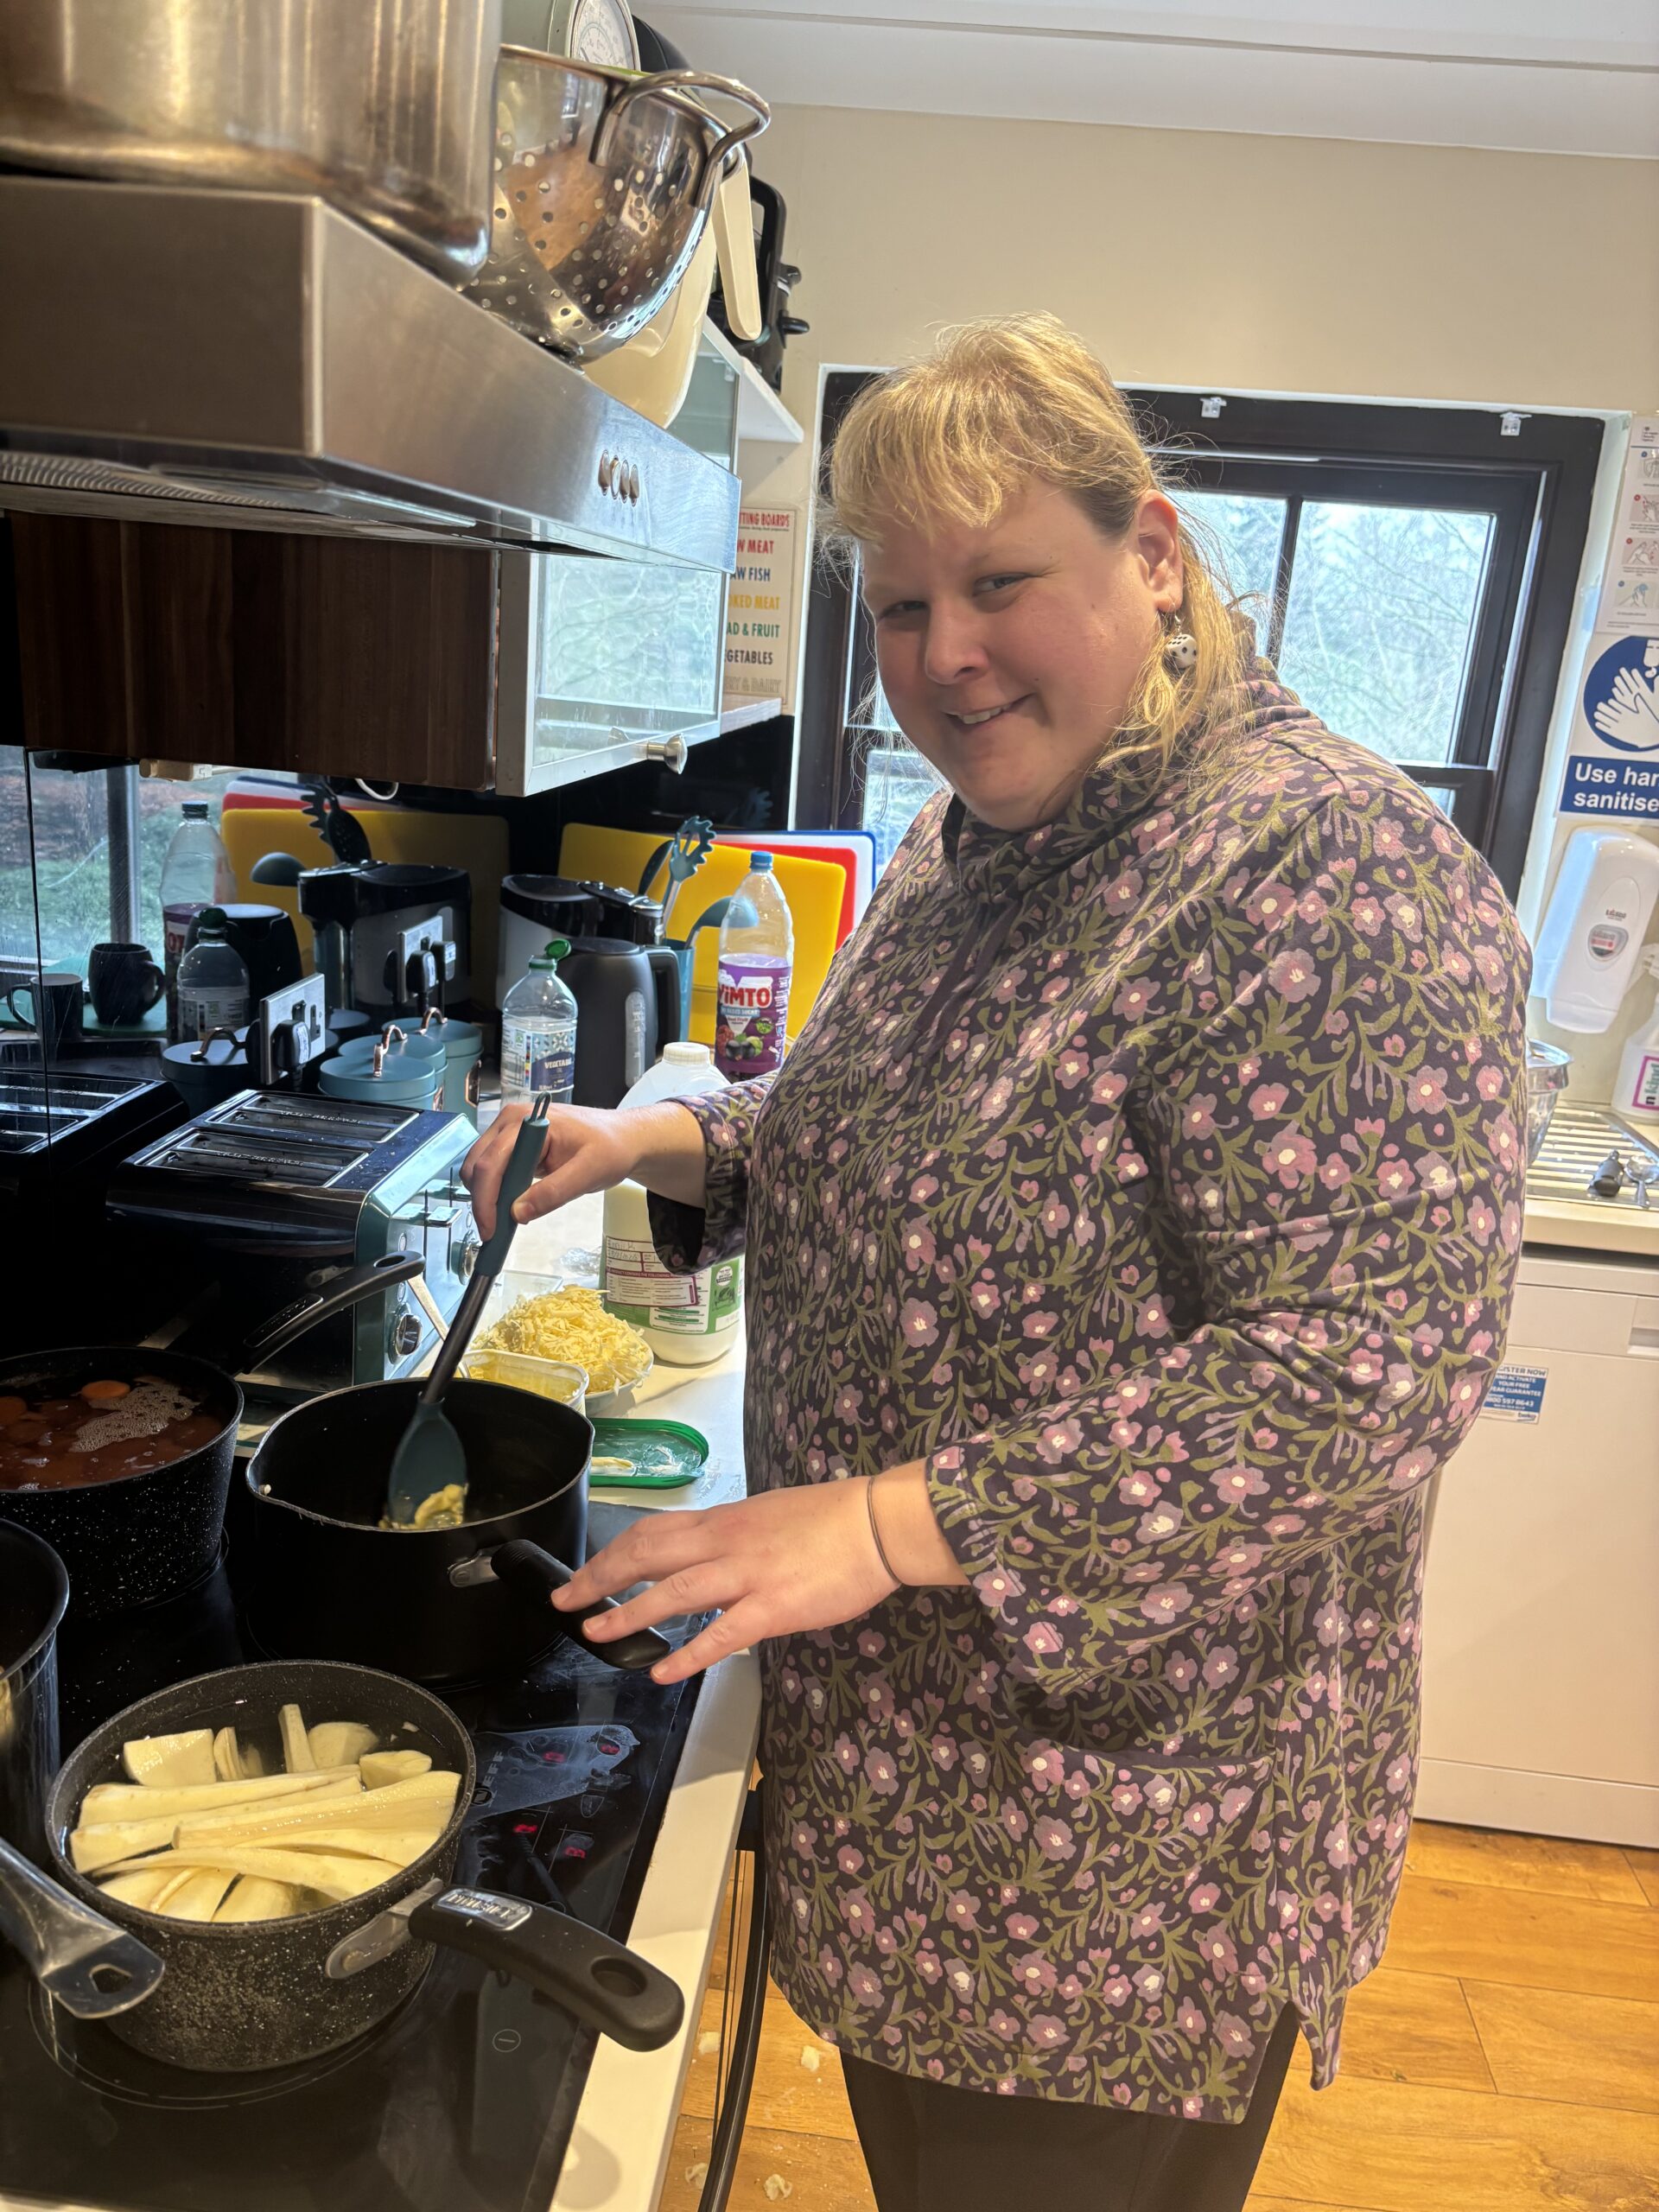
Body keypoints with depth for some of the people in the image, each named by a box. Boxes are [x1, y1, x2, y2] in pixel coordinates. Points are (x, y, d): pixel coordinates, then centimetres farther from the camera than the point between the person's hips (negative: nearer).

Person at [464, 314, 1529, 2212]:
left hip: (1125, 1803, -7)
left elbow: (1371, 1364, -28)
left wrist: (892, 1523, -29)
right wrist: (664, 1143, -2)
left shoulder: (1331, 874, -23)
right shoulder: (960, 847, 4)